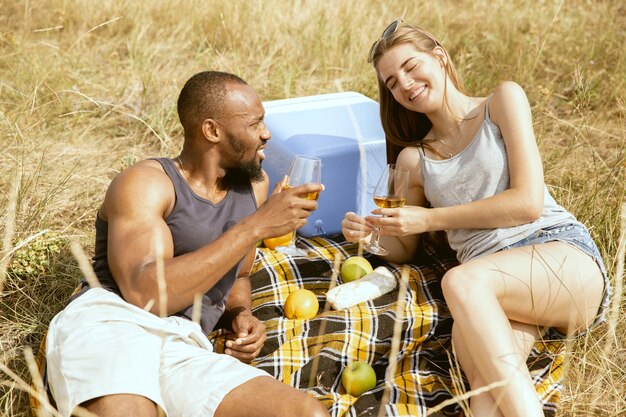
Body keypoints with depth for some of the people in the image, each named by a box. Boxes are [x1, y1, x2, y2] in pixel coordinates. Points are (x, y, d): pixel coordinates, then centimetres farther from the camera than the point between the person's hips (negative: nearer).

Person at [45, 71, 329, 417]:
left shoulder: (254, 184, 19)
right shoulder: (145, 183, 0)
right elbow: (145, 294, -16)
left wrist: (242, 314, 10)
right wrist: (255, 226, -14)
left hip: (183, 354, 7)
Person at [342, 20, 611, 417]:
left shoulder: (503, 101, 10)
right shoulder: (413, 158, 21)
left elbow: (528, 202, -2)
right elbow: (404, 250, 27)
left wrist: (429, 219, -3)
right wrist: (374, 233, 3)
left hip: (565, 255, -2)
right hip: (492, 293, 3)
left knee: (460, 282, -36)